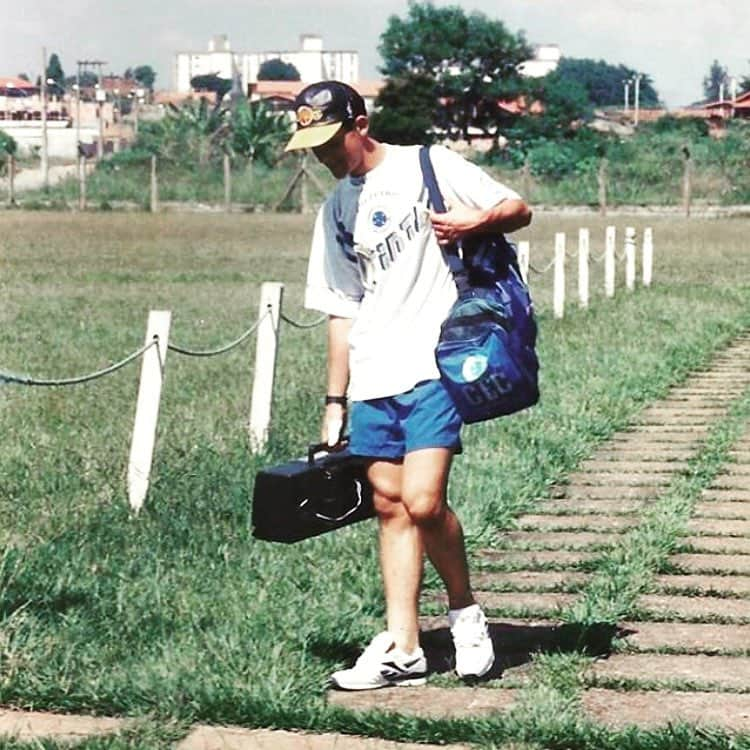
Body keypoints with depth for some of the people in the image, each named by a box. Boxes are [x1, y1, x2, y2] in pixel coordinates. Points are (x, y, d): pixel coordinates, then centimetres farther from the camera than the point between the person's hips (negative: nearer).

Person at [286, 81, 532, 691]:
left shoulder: (429, 167, 0)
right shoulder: (337, 211, 17)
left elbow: (519, 210, 2)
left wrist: (477, 222, -20)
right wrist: (335, 400, 17)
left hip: (435, 366, -6)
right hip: (373, 380, 6)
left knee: (422, 502, -15)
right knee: (390, 507, 4)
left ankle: (466, 612, 8)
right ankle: (402, 649, 7)